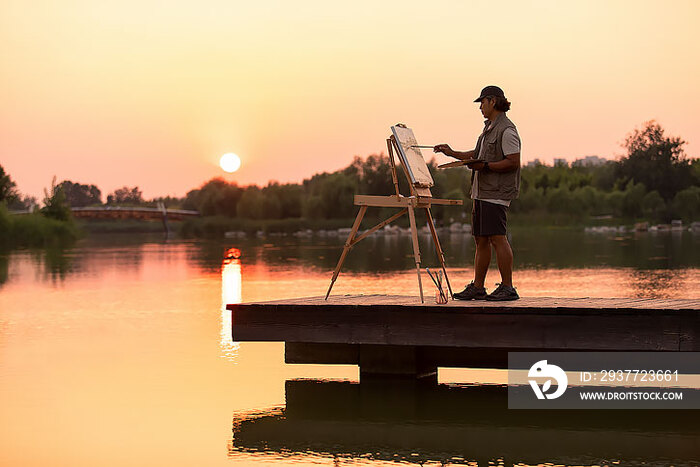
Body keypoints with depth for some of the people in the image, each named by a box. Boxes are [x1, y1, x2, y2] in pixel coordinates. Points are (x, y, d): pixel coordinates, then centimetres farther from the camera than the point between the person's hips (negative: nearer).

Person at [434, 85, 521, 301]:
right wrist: (452, 153, 30)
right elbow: (478, 154, 31)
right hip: (481, 192, 10)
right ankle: (477, 287, 15)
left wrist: (485, 166, -19)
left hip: (496, 194, -10)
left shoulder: (506, 130, -11)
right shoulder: (489, 128, 20)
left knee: (498, 238, -11)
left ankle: (508, 288, -8)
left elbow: (513, 162, -17)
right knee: (481, 240, 10)